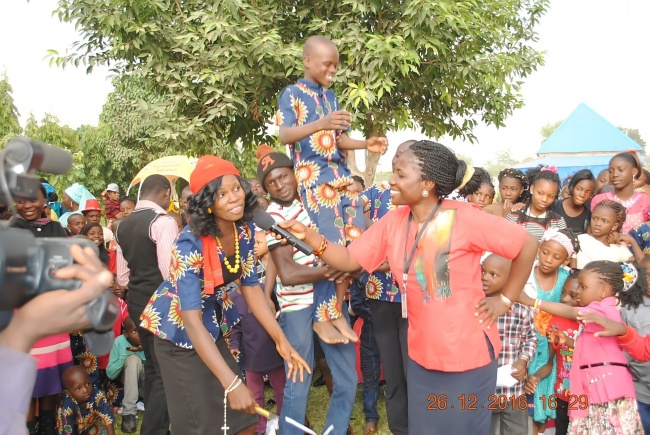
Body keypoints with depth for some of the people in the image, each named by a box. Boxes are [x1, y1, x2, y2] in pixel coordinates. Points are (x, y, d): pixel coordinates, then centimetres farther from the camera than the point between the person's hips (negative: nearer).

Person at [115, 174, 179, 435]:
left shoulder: (124, 225, 10)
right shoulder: (162, 221, -15)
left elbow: (122, 276, 14)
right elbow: (170, 272, -21)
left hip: (137, 302, 9)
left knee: (152, 367, 19)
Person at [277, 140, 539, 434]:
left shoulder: (464, 218, -18)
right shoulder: (392, 221, -2)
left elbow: (528, 244, -12)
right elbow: (349, 261, -2)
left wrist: (505, 300, -10)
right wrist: (308, 236, -15)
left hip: (468, 353, -5)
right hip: (421, 355, 5)